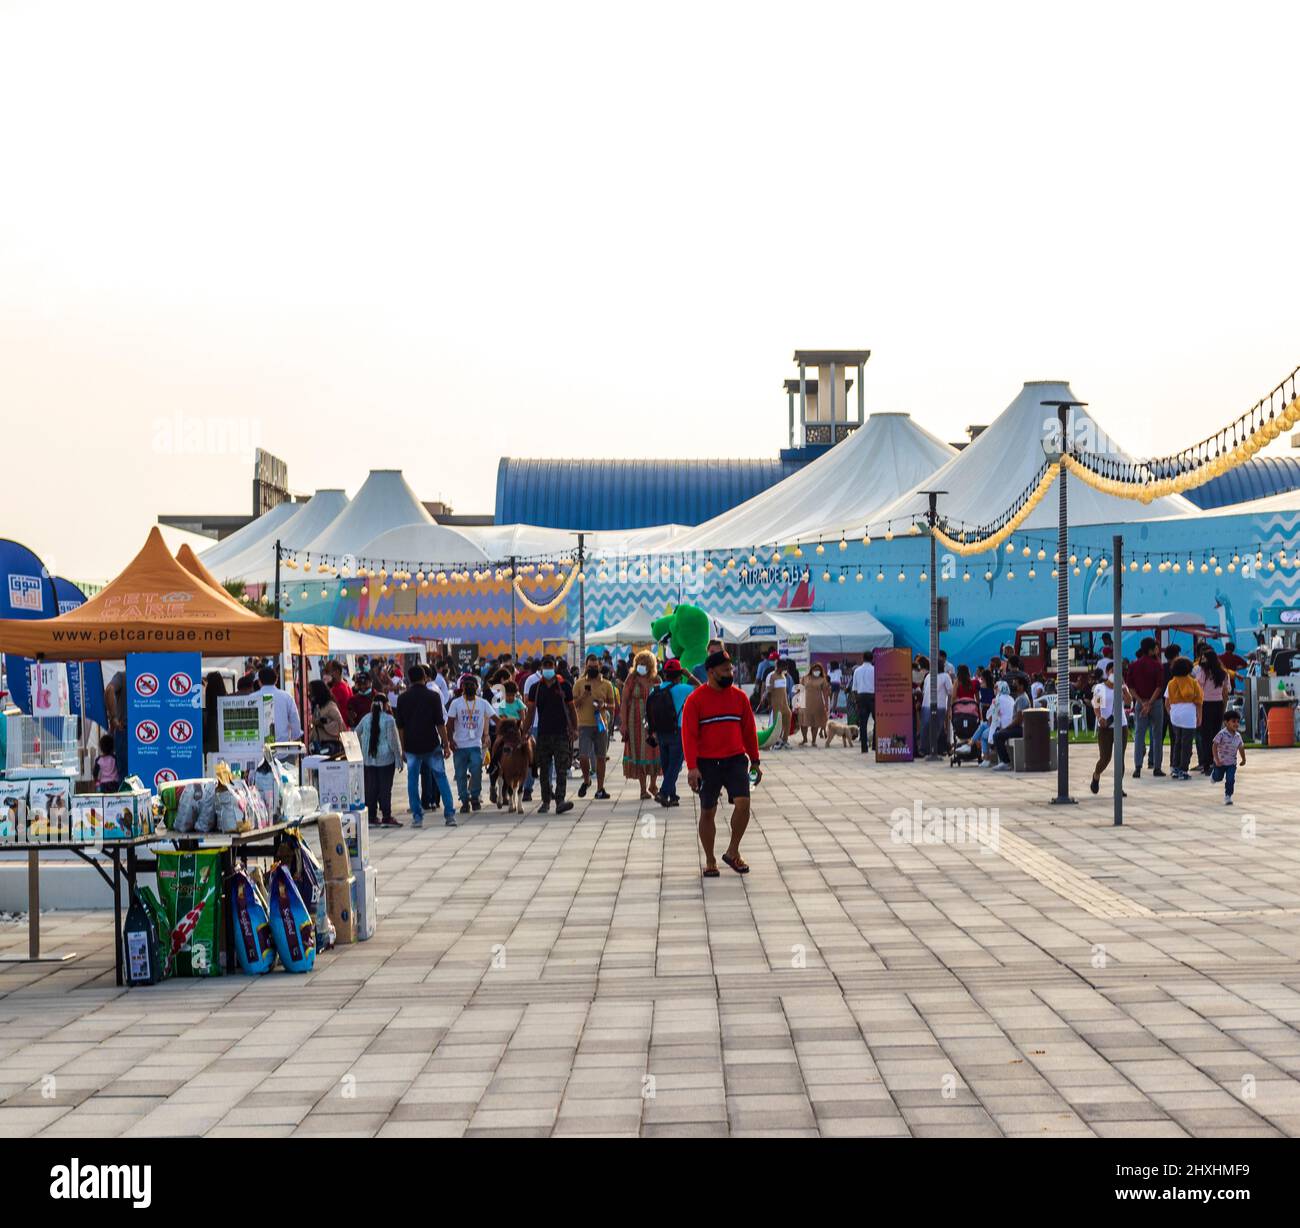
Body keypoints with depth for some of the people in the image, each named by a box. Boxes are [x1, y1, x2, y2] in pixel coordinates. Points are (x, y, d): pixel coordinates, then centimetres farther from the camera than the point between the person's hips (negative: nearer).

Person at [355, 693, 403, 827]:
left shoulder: (366, 718, 4)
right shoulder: (388, 719, -10)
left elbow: (356, 734, 14)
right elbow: (393, 740, -11)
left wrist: (362, 750, 24)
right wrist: (398, 756, -5)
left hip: (368, 759, 4)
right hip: (386, 759, -4)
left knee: (370, 788, 7)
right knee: (385, 788, -1)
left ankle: (371, 817, 8)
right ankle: (386, 818, -1)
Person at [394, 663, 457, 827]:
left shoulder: (402, 698, 2)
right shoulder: (433, 696, -4)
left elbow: (400, 725, 5)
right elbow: (440, 723, -6)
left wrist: (403, 747, 12)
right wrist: (446, 745, 0)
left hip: (411, 746, 1)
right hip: (431, 744, -1)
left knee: (413, 780, 8)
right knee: (441, 778, 6)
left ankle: (417, 817, 4)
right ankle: (450, 815, 1)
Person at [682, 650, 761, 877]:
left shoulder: (739, 697, 6)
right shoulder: (695, 699, -5)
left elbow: (749, 730, 12)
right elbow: (688, 734, -8)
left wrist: (755, 762, 11)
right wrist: (692, 767, -15)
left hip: (735, 760, 2)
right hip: (707, 764, -2)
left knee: (743, 803, -14)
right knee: (707, 812, 5)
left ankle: (733, 852, 5)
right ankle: (710, 861, 18)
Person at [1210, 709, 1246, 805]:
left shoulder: (1238, 736, -2)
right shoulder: (1222, 734, -20)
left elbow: (1241, 747, 13)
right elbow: (1214, 746, -21)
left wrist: (1243, 759, 19)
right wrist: (1217, 760, -25)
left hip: (1232, 763, 3)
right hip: (1221, 762, -3)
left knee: (1230, 780, -6)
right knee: (1218, 777, 16)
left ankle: (1228, 796, 6)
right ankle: (1213, 773, 51)